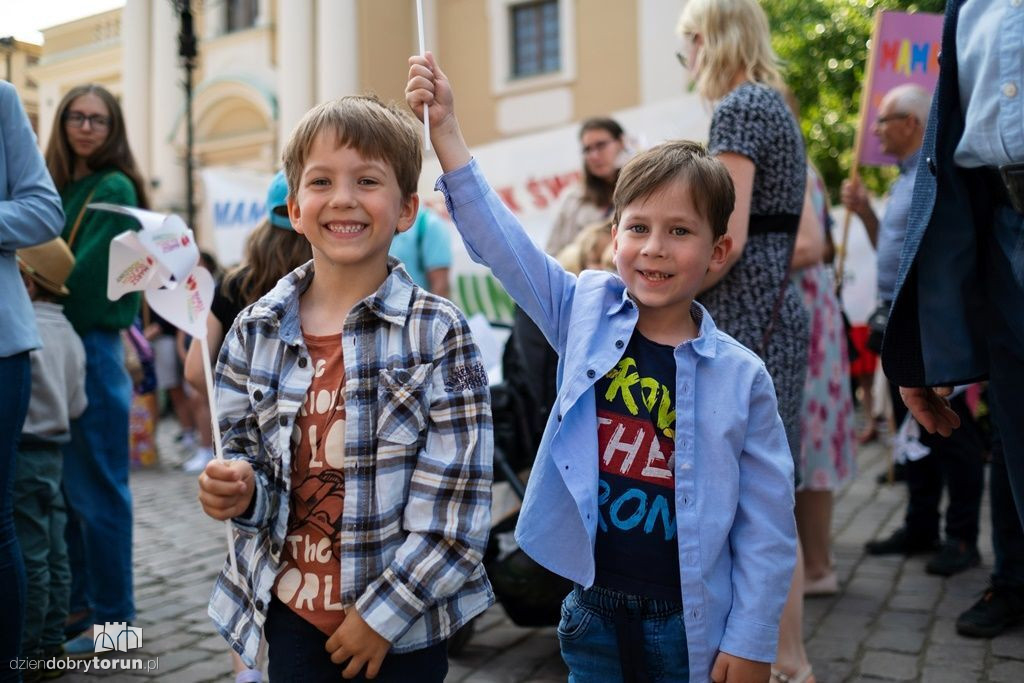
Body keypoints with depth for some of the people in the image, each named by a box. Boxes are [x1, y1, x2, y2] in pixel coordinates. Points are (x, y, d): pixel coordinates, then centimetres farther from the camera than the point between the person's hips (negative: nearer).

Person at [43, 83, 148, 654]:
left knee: (95, 487, -3)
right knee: (59, 484, 13)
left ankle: (111, 614, 8)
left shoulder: (113, 189, -8)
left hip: (91, 347, -8)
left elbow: (88, 275, -16)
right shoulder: (61, 185, 17)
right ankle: (75, 602, 25)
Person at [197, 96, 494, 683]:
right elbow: (245, 453, 8)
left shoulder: (439, 332, -12)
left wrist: (385, 611, -12)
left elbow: (458, 502, -12)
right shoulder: (257, 331, -2)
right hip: (291, 611, 3)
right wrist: (238, 490, -13)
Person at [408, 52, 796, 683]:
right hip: (592, 608, 2)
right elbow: (500, 240, -10)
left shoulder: (741, 376, -10)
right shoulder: (587, 314, -4)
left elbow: (767, 523, -6)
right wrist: (446, 130, -18)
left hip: (687, 623, -2)